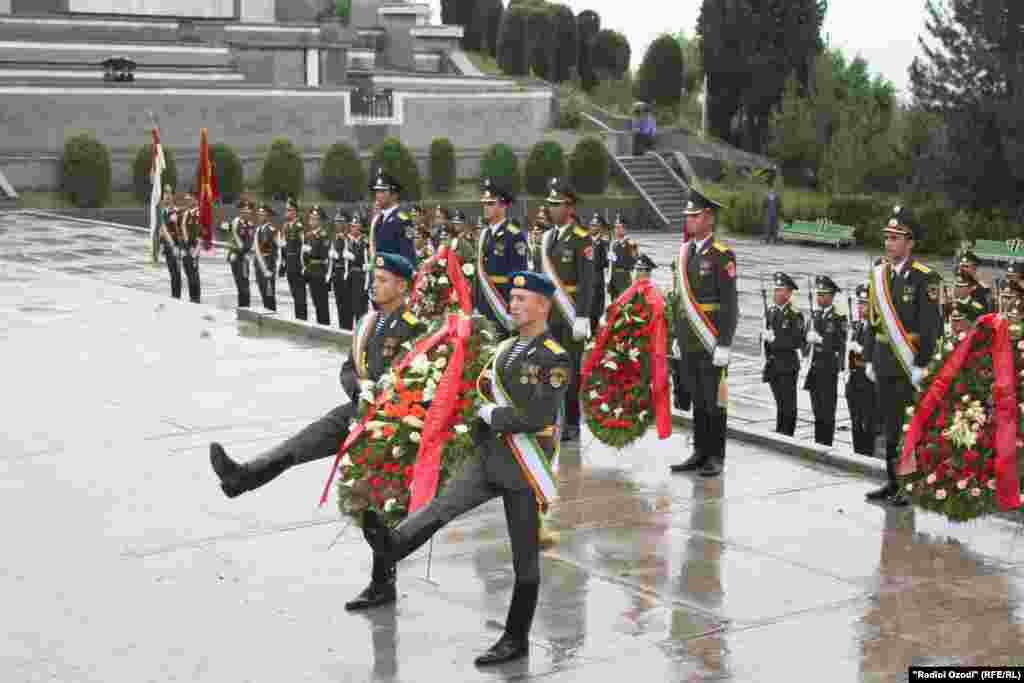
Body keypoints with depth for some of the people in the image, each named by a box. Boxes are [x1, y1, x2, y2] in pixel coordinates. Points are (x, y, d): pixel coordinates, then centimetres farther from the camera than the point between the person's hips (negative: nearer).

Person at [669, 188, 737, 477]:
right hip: (689, 344, 7)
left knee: (713, 399, 1)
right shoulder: (684, 252, 11)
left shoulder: (722, 255, -10)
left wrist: (724, 344, -17)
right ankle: (700, 453, 19)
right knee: (697, 398, 12)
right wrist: (677, 337, 15)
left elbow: (730, 304, -13)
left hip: (712, 342, -7)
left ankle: (716, 456, 9)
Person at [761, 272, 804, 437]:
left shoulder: (795, 314, -9)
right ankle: (779, 436, 21)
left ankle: (787, 436, 3)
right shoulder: (771, 312, 11)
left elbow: (797, 342, -16)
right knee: (780, 403, 14)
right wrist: (765, 336, 0)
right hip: (773, 365, 6)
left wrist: (774, 338, -18)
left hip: (788, 365, -6)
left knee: (788, 404, -2)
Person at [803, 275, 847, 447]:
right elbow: (807, 338, 19)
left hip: (829, 368, -6)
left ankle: (826, 443, -2)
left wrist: (819, 339, -18)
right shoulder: (814, 315, 13)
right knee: (817, 407, 10)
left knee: (827, 407, -5)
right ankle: (818, 443, 17)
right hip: (814, 367, 6)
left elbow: (840, 344, -13)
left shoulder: (838, 318, -5)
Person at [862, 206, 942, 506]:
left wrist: (921, 365, -17)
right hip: (884, 363, 7)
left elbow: (930, 326, -13)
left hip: (909, 363, -6)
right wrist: (870, 359, 13)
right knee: (889, 426, 13)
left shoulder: (924, 278, -9)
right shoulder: (880, 274, 10)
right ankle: (893, 483, 23)